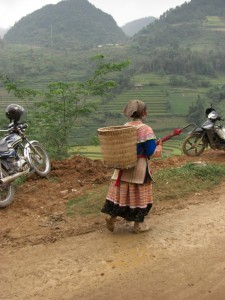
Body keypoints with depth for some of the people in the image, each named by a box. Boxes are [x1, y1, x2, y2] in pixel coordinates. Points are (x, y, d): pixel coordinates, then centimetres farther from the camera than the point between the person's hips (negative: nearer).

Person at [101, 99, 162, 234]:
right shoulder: (146, 129, -15)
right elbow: (151, 153, -14)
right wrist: (159, 147, 4)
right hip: (139, 168, -5)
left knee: (121, 191, 15)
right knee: (139, 194, 6)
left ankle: (112, 216, 9)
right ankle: (138, 225, 16)